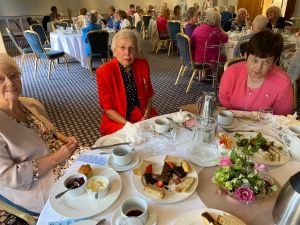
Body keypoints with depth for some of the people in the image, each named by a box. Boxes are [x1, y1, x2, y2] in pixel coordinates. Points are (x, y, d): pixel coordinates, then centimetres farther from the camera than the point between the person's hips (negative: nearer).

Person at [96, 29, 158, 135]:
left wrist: (146, 116, -9)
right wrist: (129, 125, -18)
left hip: (143, 115, 4)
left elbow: (149, 95, 7)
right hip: (117, 120, -4)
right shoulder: (104, 72, -12)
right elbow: (108, 109, -8)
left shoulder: (143, 65, -1)